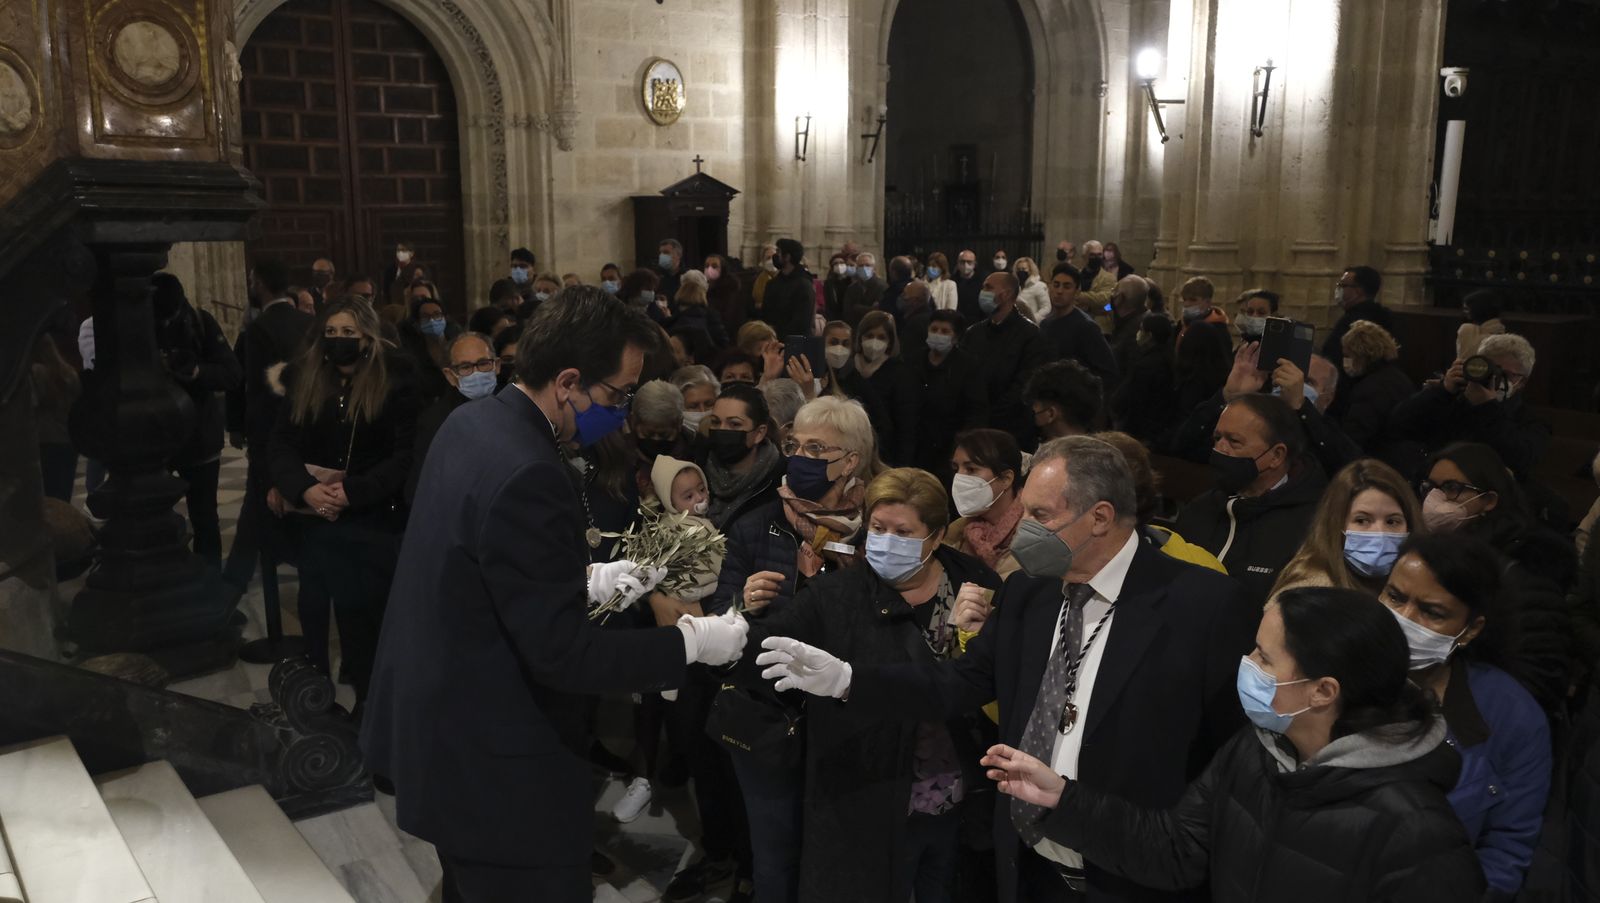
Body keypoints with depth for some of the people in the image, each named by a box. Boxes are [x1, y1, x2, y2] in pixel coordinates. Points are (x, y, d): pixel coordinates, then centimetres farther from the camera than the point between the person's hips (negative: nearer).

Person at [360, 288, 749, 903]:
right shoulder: (528, 477, -29)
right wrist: (689, 642, -19)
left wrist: (586, 581, 7)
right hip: (495, 764, -10)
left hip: (444, 729, 10)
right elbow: (560, 655, -27)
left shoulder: (472, 423, 1)